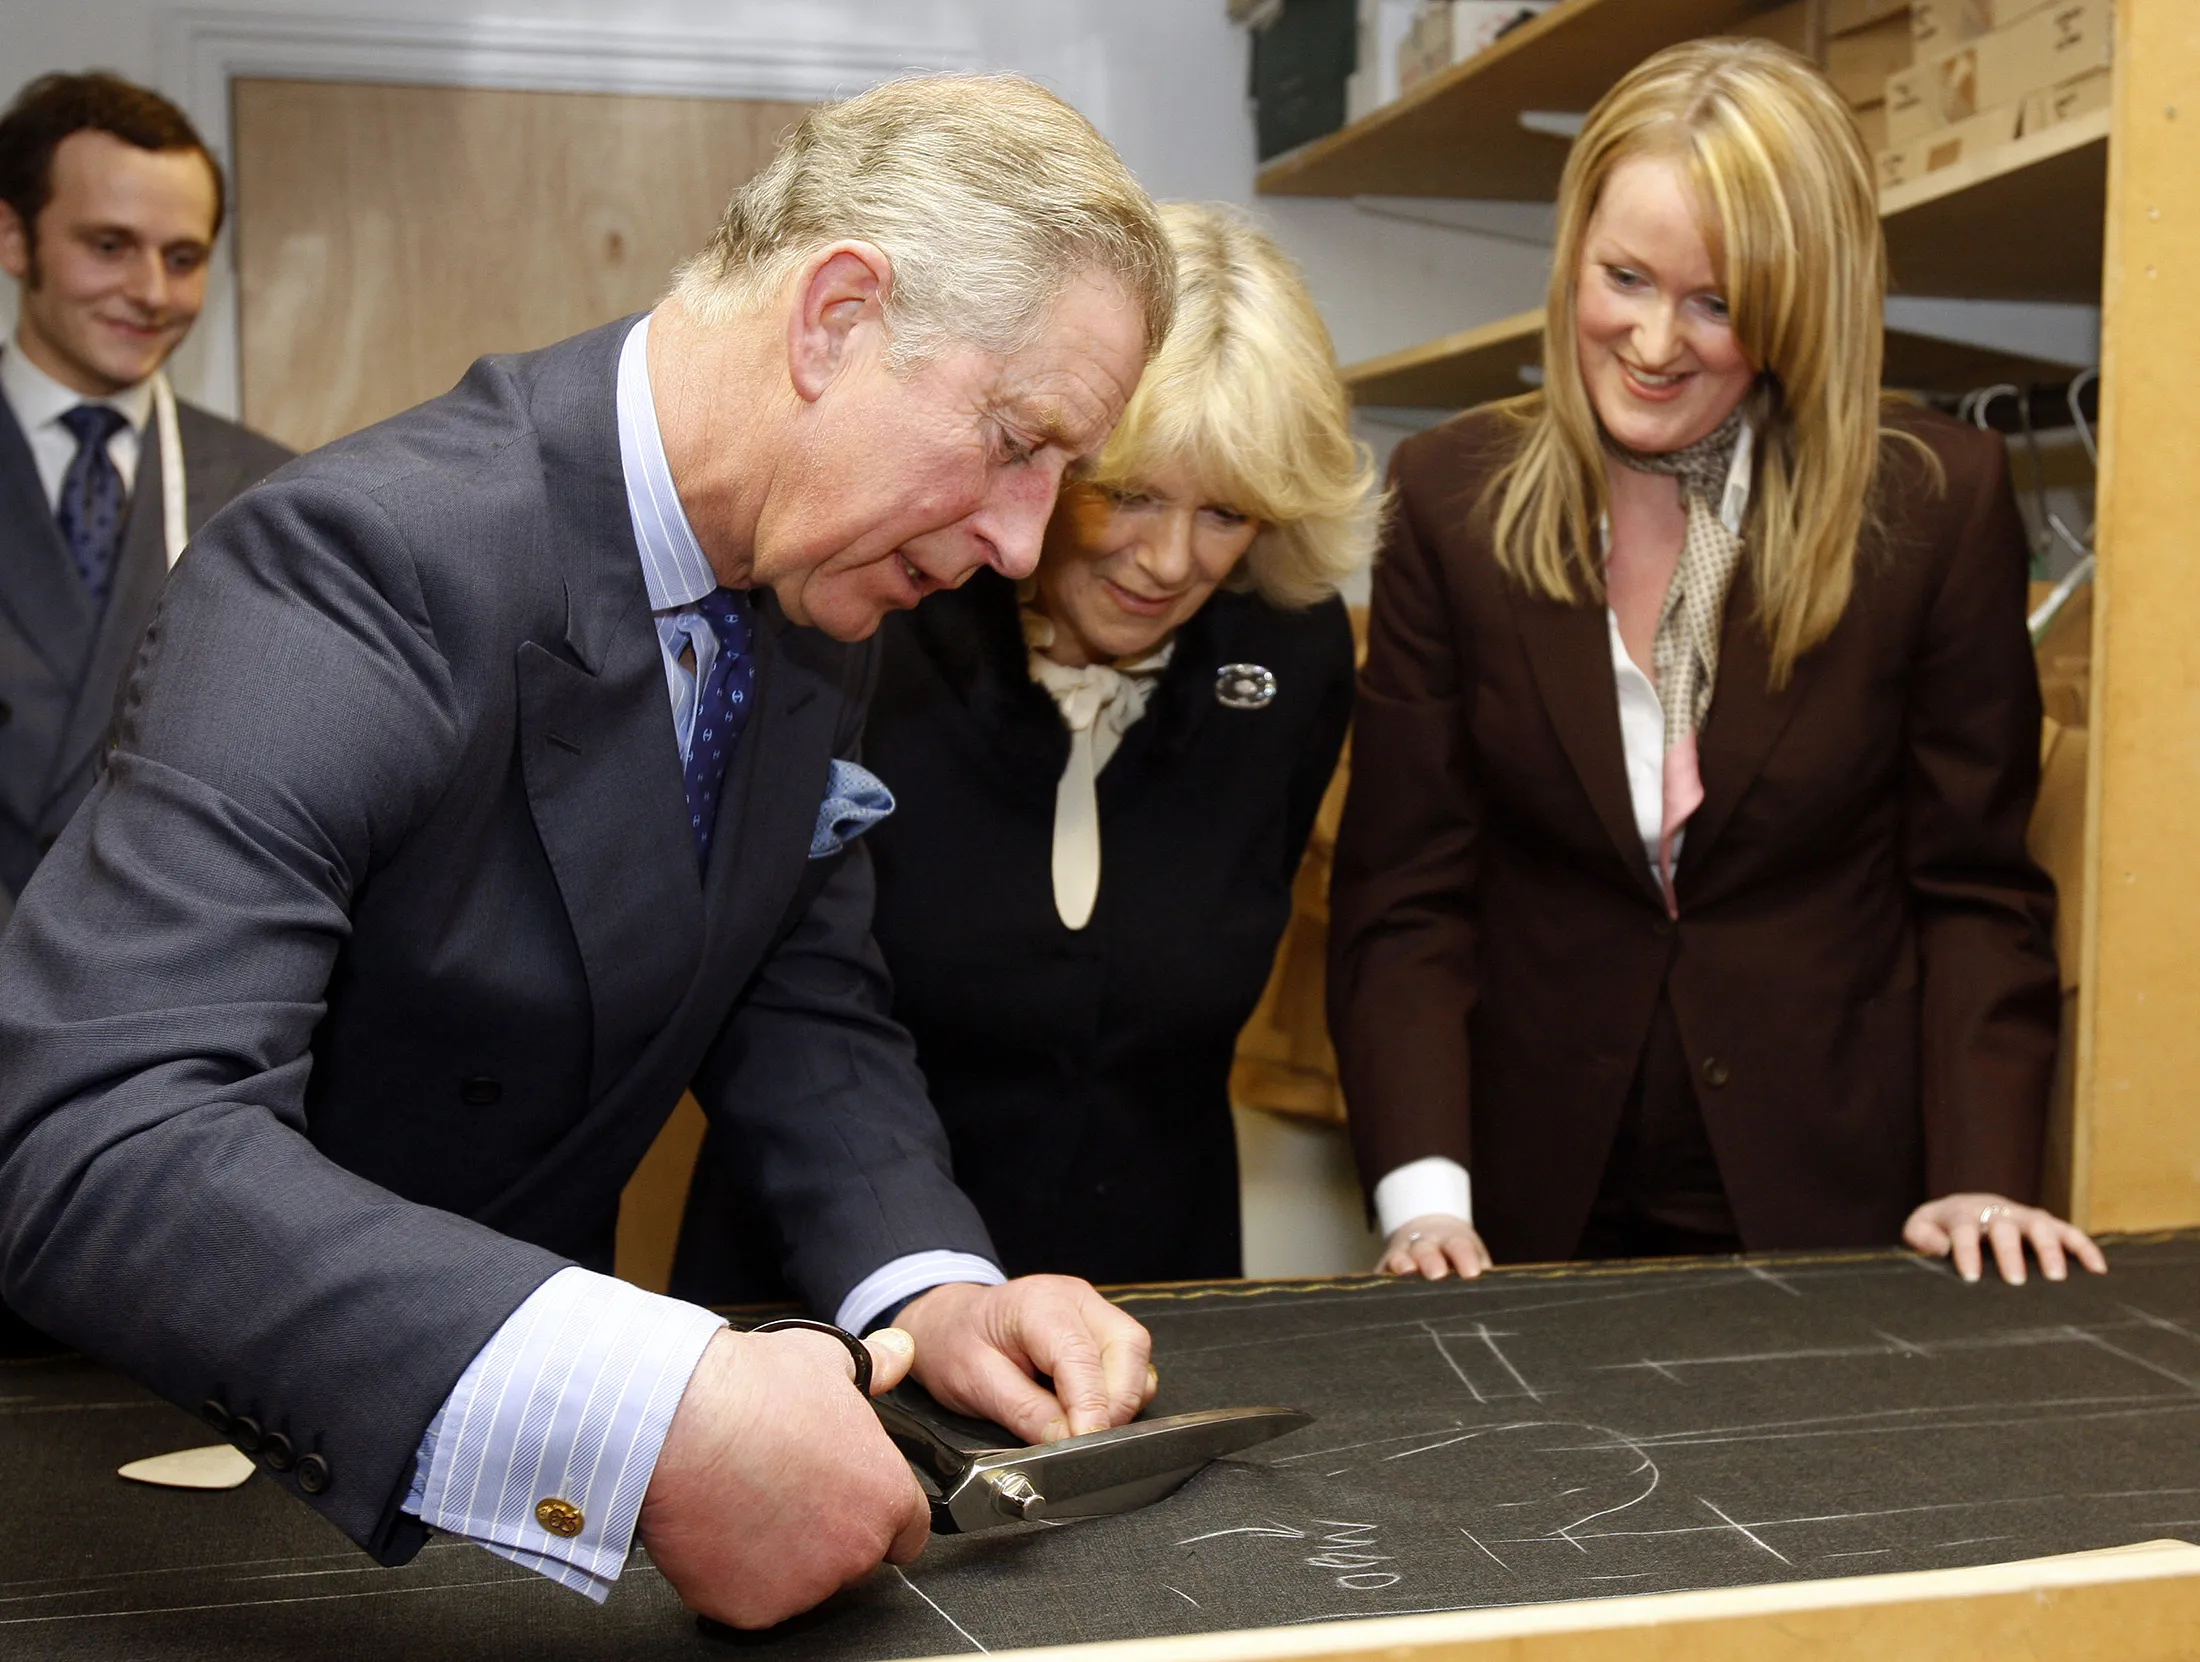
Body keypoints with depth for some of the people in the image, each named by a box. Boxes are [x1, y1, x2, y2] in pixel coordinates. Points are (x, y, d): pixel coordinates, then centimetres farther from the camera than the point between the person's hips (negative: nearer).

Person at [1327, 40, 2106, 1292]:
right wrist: (1424, 1192, -17)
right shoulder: (1455, 495, -5)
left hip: (1837, 1201, 0)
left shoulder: (1938, 500, -8)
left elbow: (1974, 890, -2)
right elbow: (1405, 891, -6)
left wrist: (1983, 1179, -14)